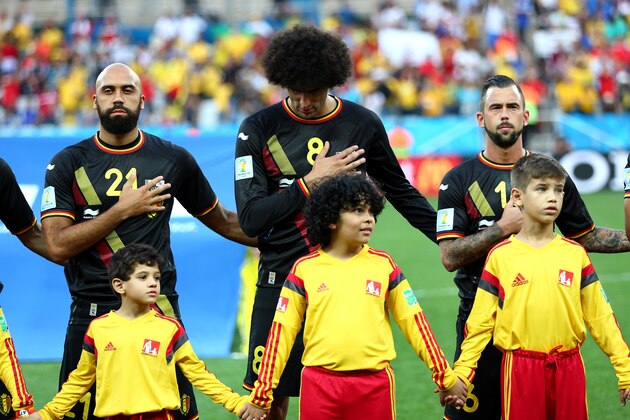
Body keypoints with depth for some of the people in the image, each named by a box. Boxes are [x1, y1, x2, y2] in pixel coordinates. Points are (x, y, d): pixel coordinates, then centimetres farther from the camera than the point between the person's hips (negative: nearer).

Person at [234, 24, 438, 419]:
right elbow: (251, 218, -8)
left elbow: (401, 193, 17)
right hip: (282, 281, -1)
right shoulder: (259, 130, -1)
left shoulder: (363, 125, 4)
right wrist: (311, 181, -12)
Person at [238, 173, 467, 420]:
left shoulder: (383, 265, 6)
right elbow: (282, 333, 3)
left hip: (375, 383, 1)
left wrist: (445, 377, 8)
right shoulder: (304, 269, 2)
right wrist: (261, 395, 1)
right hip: (319, 382, -1)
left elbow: (414, 322, 9)